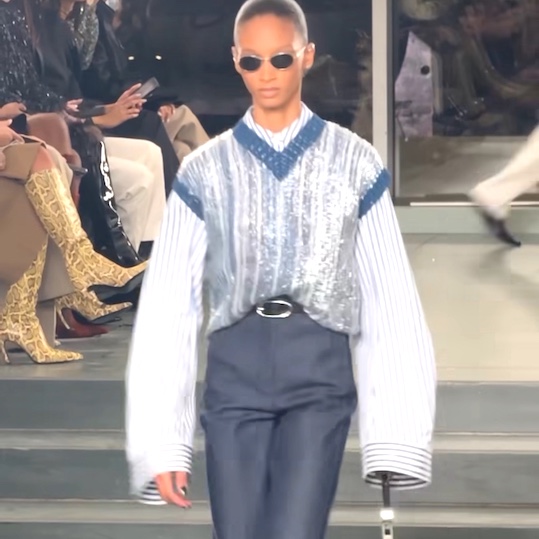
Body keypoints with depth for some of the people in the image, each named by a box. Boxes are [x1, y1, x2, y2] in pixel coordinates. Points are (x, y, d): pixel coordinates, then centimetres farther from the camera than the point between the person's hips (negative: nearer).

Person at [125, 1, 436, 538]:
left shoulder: (355, 164, 5)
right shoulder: (204, 172, 7)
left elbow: (390, 300, 4)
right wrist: (160, 443, -1)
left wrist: (397, 435, -1)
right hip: (234, 371, 2)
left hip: (319, 370, -2)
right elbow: (166, 306, 5)